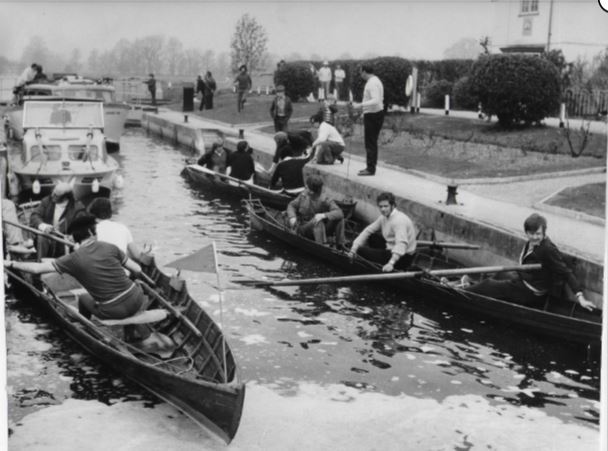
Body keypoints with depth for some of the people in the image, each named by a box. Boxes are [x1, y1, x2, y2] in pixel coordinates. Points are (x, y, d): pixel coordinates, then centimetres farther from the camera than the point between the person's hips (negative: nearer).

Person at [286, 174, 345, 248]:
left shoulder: (326, 201, -16)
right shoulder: (304, 195, -4)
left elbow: (339, 213, -32)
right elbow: (291, 205, 8)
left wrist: (323, 215, -49)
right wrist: (292, 217, -14)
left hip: (321, 230, 0)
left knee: (339, 219, -25)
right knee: (318, 222, -35)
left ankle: (340, 246, -24)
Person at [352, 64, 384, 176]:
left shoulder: (372, 83, -18)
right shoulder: (376, 81, 14)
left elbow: (376, 100, -29)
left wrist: (360, 105, -32)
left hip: (372, 115, -10)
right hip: (379, 113, 11)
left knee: (370, 143, -6)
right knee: (372, 142, 15)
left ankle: (370, 169, -4)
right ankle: (371, 167, 22)